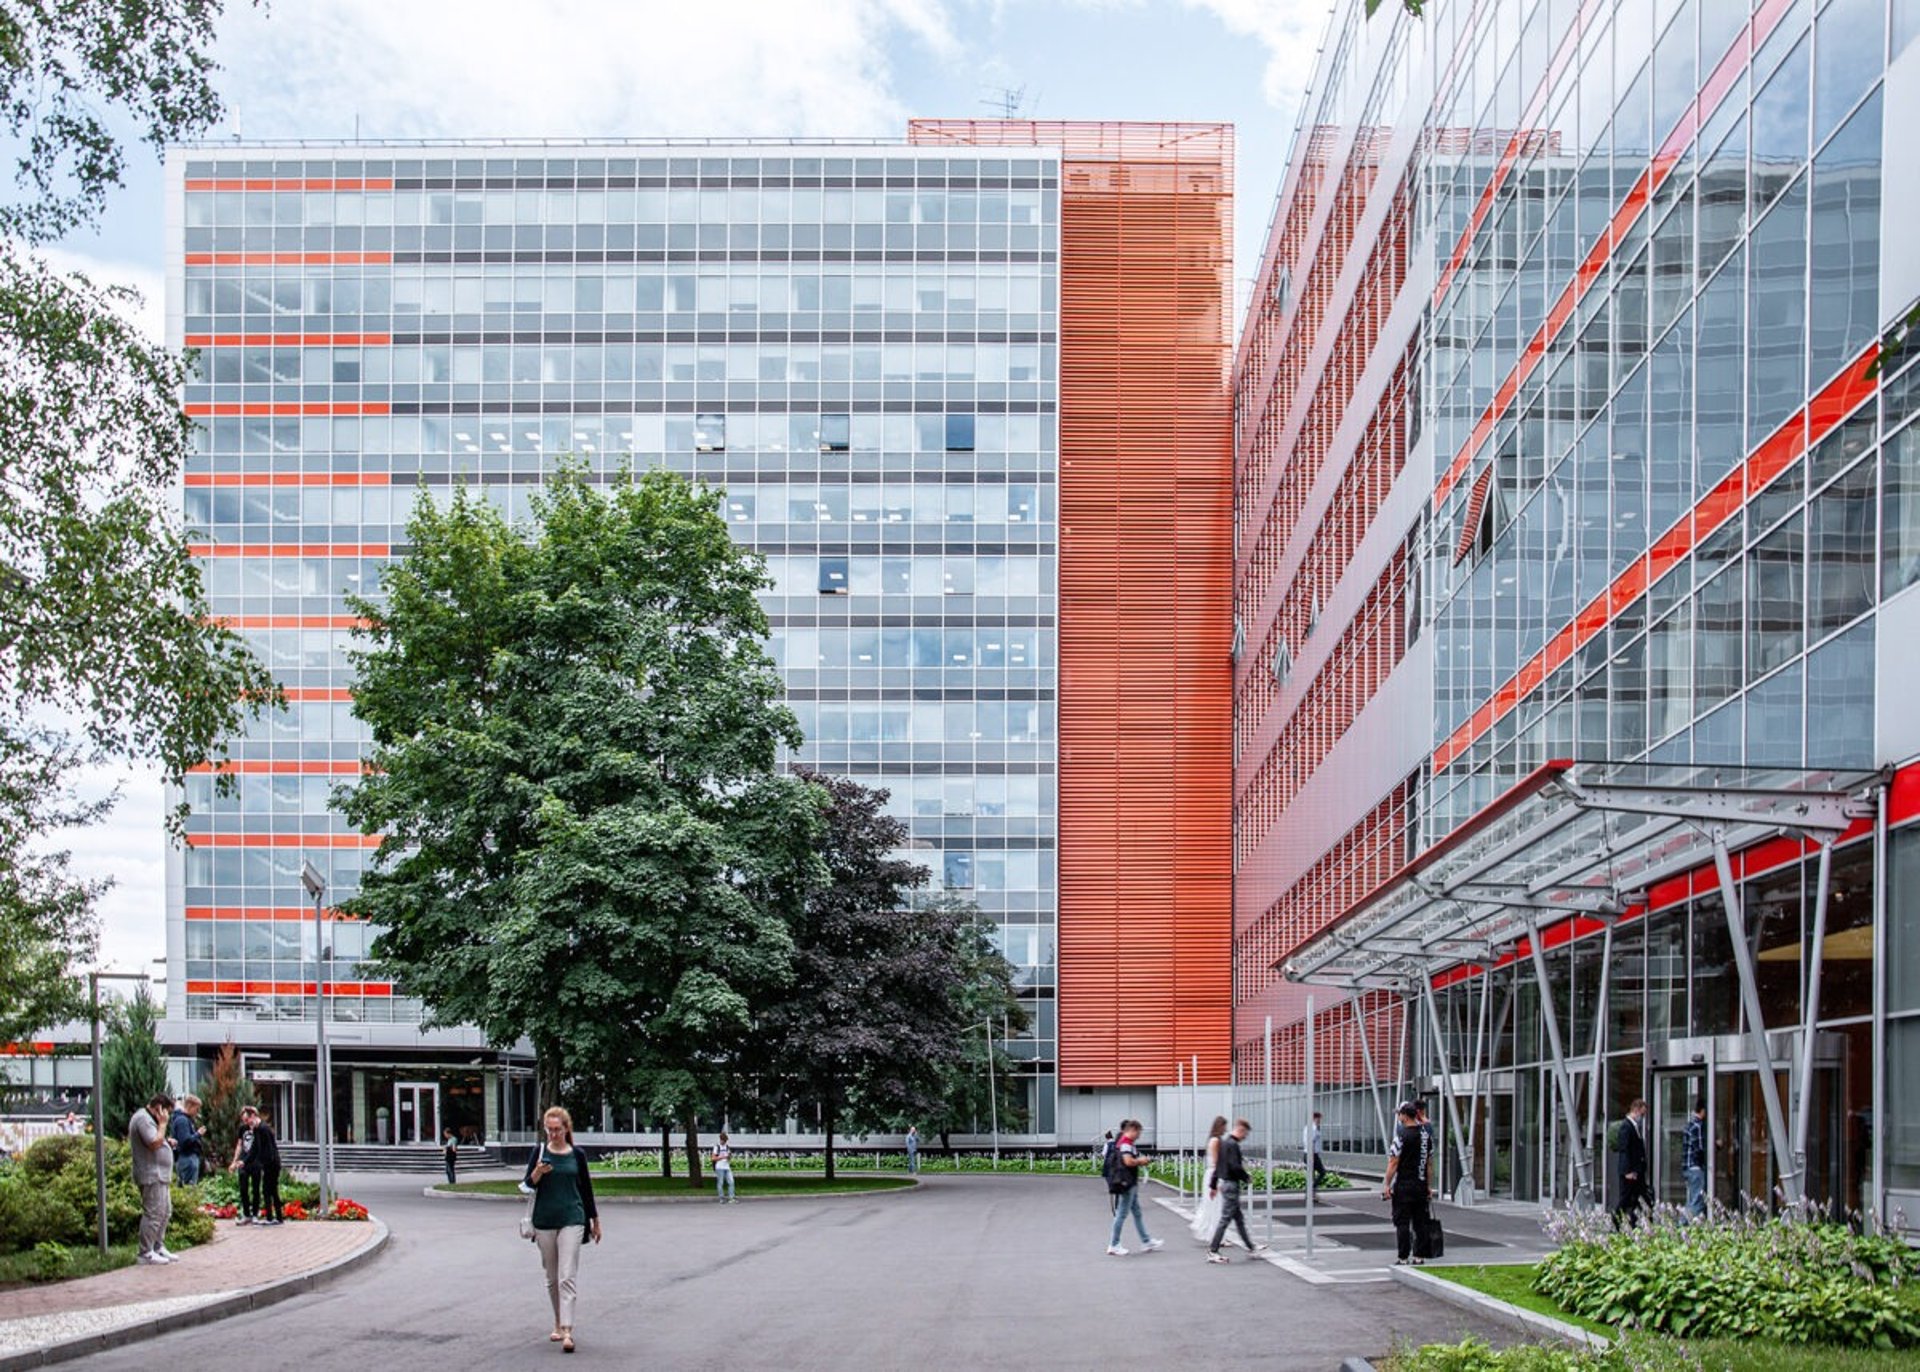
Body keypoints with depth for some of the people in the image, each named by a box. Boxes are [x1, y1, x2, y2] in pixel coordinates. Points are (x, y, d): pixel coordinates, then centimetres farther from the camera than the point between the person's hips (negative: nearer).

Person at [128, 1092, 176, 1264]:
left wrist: (167, 1141, 14)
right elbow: (154, 1143, -24)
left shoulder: (148, 1119, 19)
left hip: (160, 1176, 11)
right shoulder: (143, 1119, -15)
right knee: (153, 1214, -11)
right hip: (151, 1176, -11)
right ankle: (146, 1253, -8)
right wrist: (162, 1124, -16)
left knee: (165, 1212, 15)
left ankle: (159, 1248, 22)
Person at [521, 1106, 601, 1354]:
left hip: (572, 1219, -2)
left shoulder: (577, 1154, 3)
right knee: (552, 1277, 11)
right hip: (544, 1220, 2)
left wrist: (595, 1221, 15)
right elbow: (527, 1185, 2)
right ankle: (558, 1323, 26)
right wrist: (537, 1173, -20)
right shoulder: (540, 1152, 3)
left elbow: (586, 1187, 11)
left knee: (567, 1277, -11)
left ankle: (567, 1332, -18)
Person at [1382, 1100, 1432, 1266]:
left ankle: (1403, 1257, -4)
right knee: (1420, 1223, 10)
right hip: (1421, 1186, 6)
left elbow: (1393, 1163, -13)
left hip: (1403, 1186, -6)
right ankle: (1419, 1256, 13)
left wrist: (1387, 1185, -7)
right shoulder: (1425, 1134, 8)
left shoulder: (1402, 1135, -13)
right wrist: (1429, 1186, 18)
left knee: (1402, 1222, -2)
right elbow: (1430, 1164, 12)